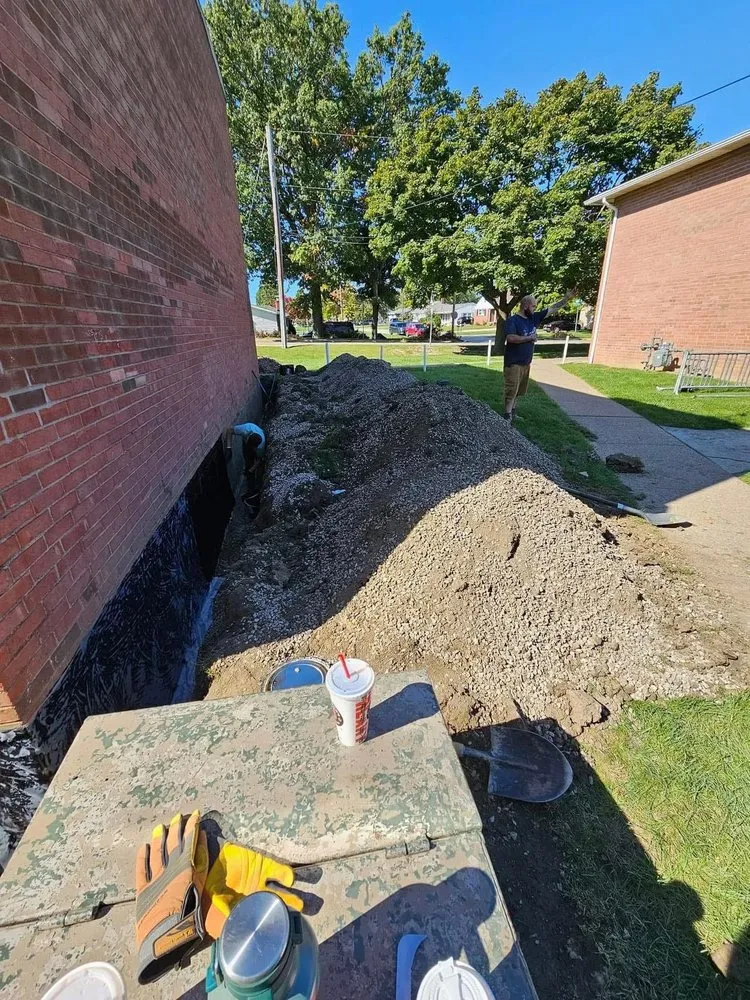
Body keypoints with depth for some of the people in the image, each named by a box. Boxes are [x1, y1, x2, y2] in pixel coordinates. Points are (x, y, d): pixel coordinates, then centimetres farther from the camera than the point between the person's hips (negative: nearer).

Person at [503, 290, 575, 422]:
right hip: (513, 363, -8)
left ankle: (513, 413, 26)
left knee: (519, 391, 14)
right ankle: (507, 416, -1)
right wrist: (530, 338, -18)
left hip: (526, 362, 8)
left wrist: (567, 298, 12)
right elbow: (510, 338, -27)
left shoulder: (534, 318, 9)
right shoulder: (512, 320, -13)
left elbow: (552, 309, 17)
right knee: (512, 390, -7)